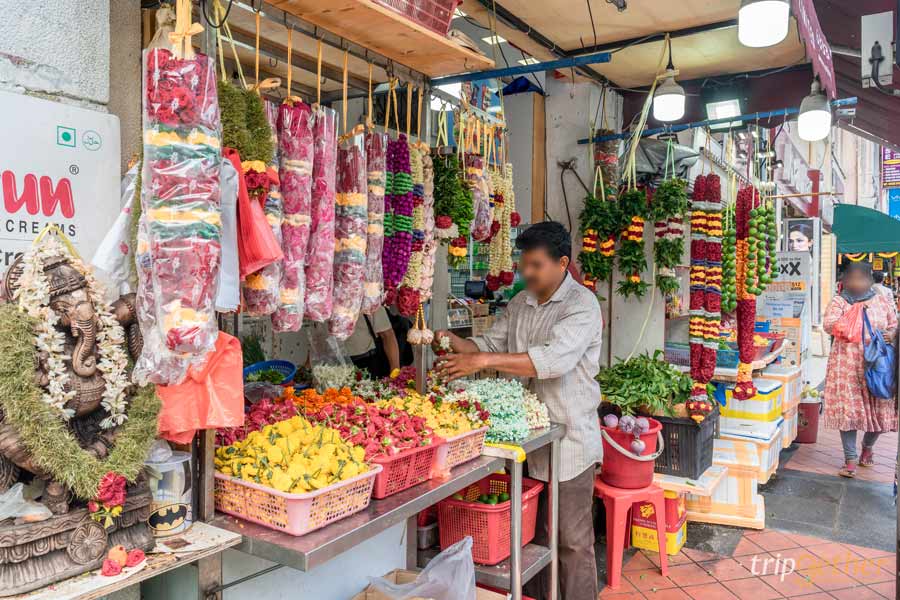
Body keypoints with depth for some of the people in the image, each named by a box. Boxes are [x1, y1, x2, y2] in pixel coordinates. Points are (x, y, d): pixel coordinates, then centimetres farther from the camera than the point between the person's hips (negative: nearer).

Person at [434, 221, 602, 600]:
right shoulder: (519, 303, 9)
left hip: (568, 441, -6)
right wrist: (458, 344, -10)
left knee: (572, 540, 6)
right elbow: (492, 343, 12)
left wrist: (484, 361, -34)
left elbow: (554, 359, -29)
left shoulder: (582, 305, -15)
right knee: (531, 532, 19)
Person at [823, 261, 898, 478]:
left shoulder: (881, 301, 11)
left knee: (880, 410, 6)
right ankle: (850, 459, 6)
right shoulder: (838, 302, 2)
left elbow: (894, 324, 17)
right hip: (847, 365, -3)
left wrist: (891, 334, -5)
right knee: (847, 410, -3)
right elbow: (829, 324, -12)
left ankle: (867, 447, 34)